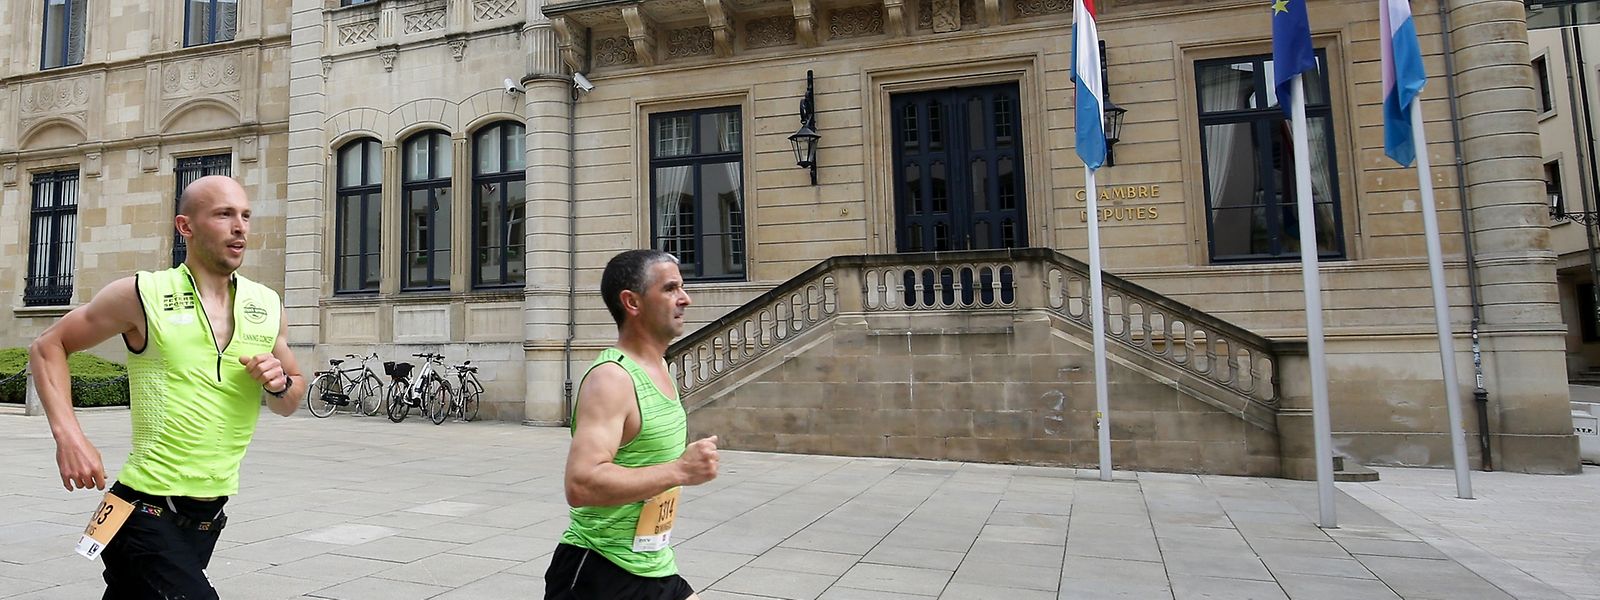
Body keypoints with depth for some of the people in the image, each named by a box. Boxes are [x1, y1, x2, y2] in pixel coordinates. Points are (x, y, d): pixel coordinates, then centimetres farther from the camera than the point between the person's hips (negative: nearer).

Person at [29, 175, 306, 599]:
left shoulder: (267, 306, 3)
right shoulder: (143, 295, -8)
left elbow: (290, 403, 13)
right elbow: (48, 347, 2)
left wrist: (280, 386, -11)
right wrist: (68, 435, -11)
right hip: (148, 512, -5)